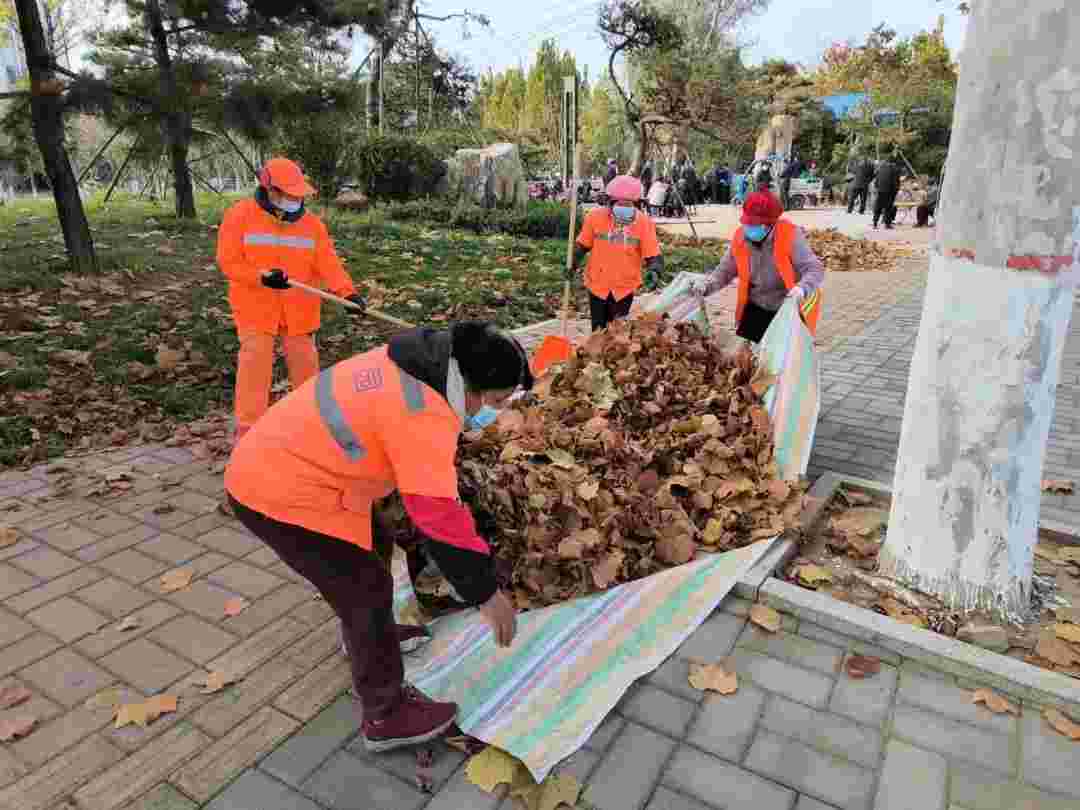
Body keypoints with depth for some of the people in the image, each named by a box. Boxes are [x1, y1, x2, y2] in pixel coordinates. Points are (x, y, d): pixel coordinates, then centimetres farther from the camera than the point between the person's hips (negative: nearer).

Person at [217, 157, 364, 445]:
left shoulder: (312, 223, 1)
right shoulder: (240, 216, -7)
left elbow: (328, 263, -8)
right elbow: (228, 262, -8)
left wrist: (347, 292, -25)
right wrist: (263, 277, -25)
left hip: (299, 308, 3)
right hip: (256, 306, -3)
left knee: (305, 363, 13)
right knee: (255, 366, -5)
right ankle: (248, 430, 3)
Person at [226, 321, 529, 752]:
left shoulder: (412, 365, 1)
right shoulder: (423, 415, -28)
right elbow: (439, 516, -27)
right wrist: (487, 592, -16)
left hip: (277, 463, 10)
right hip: (280, 493, -10)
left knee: (372, 548, 24)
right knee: (368, 588, -2)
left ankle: (368, 633, 49)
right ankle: (385, 715, 14)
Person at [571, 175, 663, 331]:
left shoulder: (644, 222, -11)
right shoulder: (595, 216, -10)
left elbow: (653, 255, -10)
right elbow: (583, 245, 5)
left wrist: (654, 271, -29)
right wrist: (573, 262, -9)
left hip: (625, 287, -1)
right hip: (597, 284, 1)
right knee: (598, 330, 14)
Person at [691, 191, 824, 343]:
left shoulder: (790, 235, -24)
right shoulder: (740, 237, -10)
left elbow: (815, 269, -25)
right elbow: (725, 270, -2)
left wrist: (802, 288, -46)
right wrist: (706, 286, -21)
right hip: (756, 307, 4)